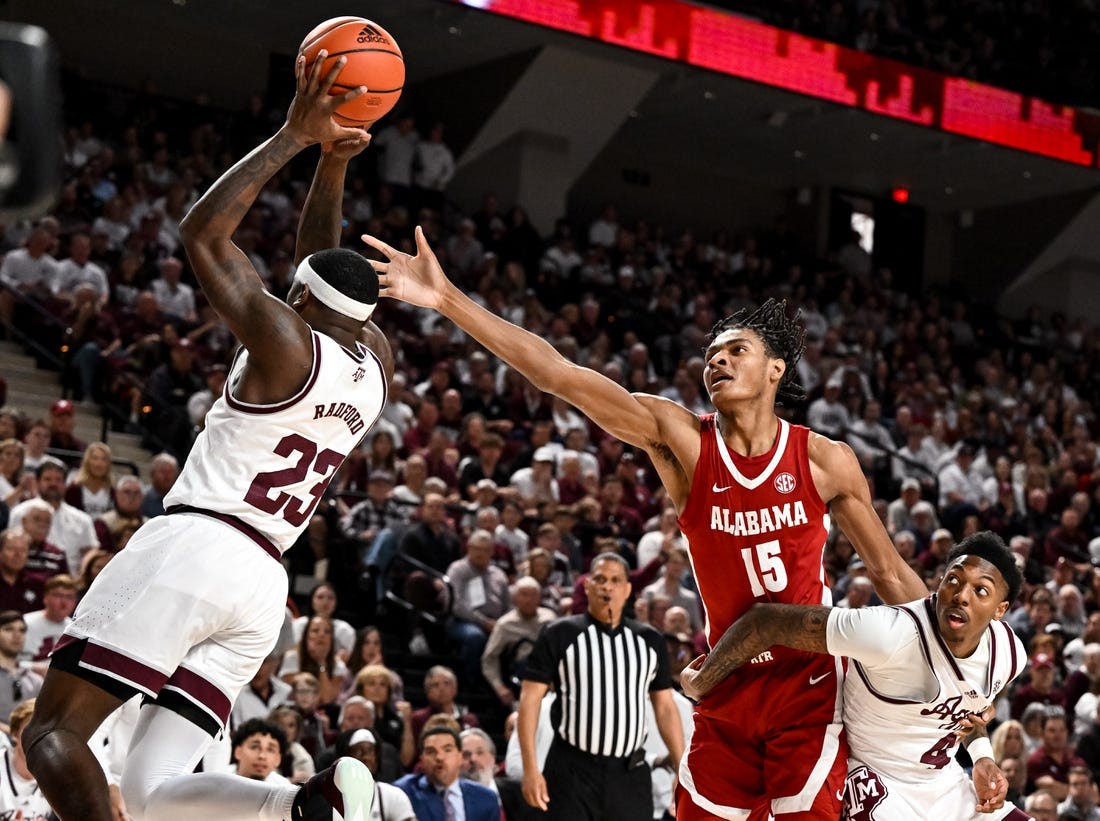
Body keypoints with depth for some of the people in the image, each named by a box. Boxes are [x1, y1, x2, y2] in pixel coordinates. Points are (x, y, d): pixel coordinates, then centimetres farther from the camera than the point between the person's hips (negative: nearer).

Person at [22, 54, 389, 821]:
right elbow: (327, 271, 30)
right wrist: (333, 160, 24)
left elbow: (203, 234, 0)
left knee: (53, 735, -8)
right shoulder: (375, 361, 14)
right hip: (263, 586, 8)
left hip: (191, 548, -7)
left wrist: (295, 137, 3)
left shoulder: (285, 342, -6)